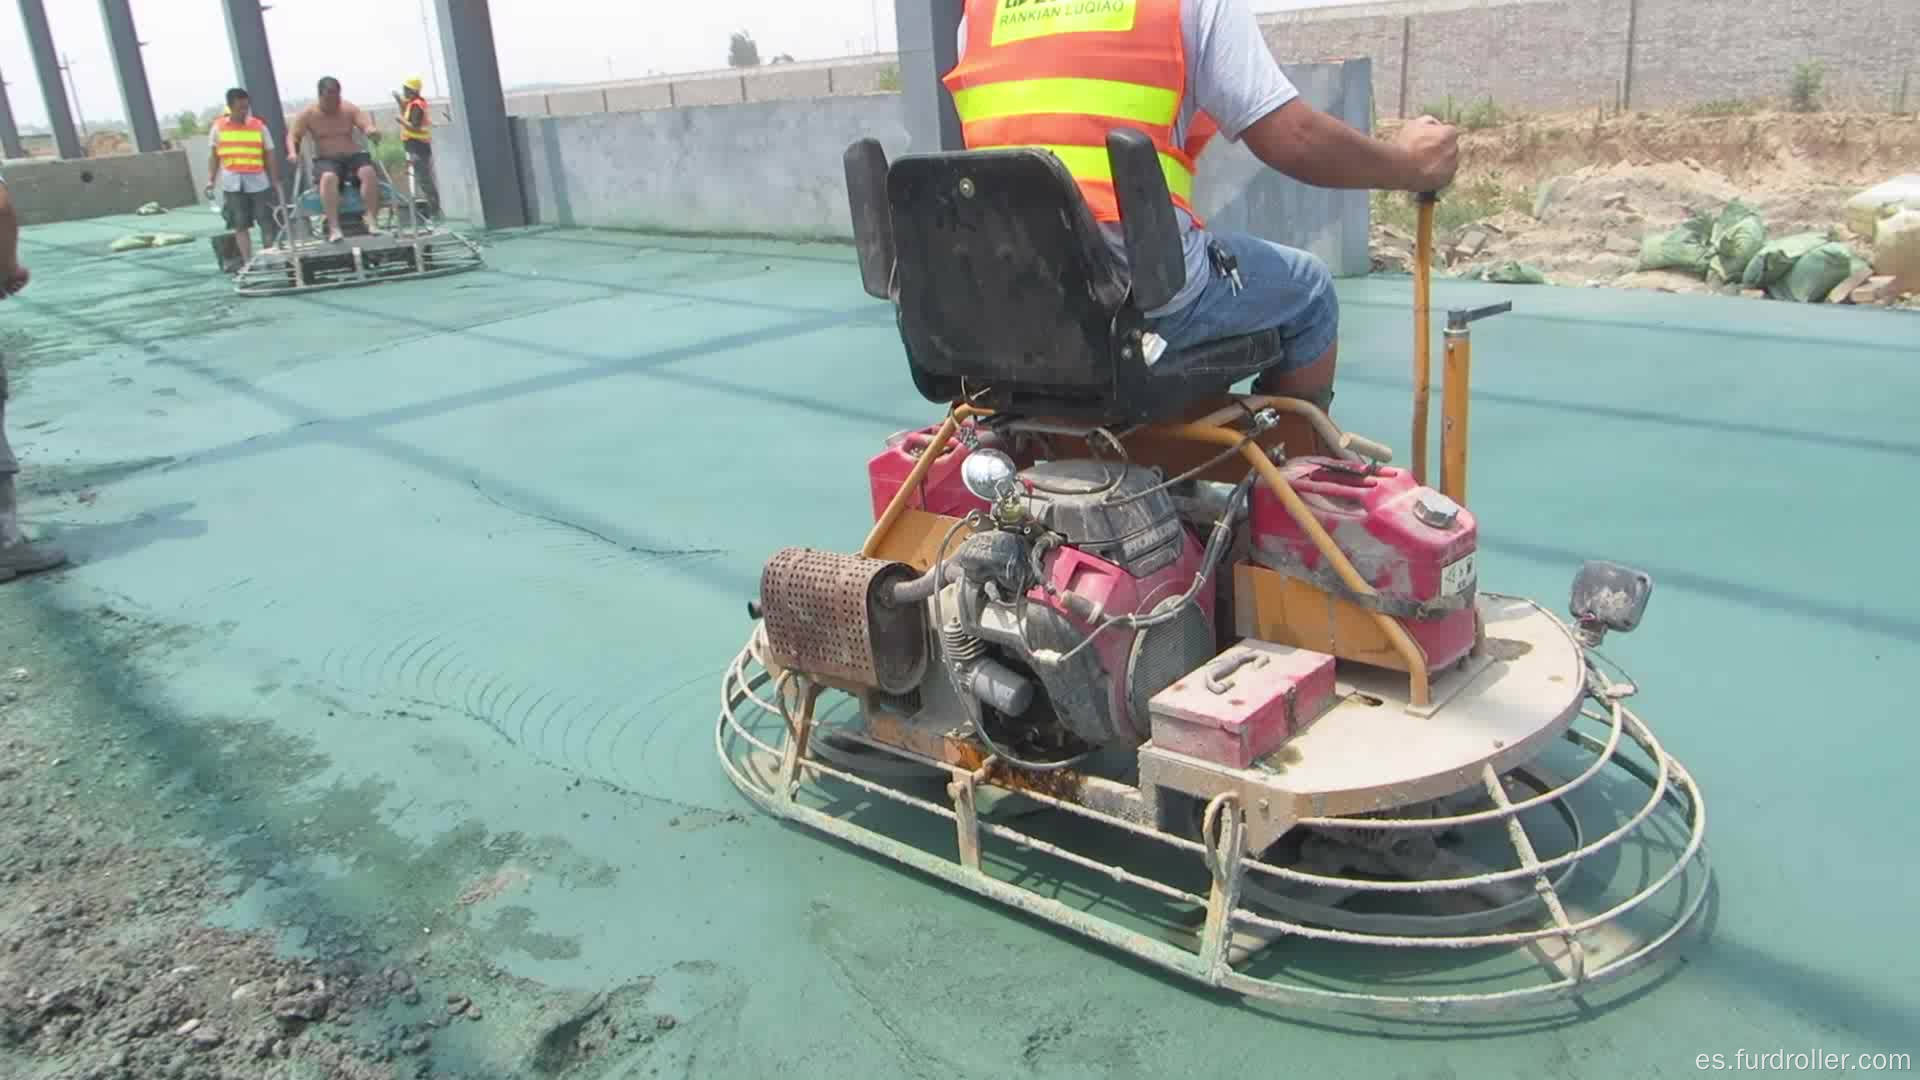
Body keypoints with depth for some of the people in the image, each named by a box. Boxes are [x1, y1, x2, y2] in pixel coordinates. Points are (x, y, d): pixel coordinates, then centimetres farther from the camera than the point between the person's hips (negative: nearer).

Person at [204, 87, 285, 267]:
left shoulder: (258, 126, 2)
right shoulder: (219, 127, 5)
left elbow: (270, 156, 5)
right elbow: (213, 156, 11)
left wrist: (276, 183, 1)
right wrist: (210, 180, 4)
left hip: (258, 182, 0)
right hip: (233, 184, 1)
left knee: (267, 222, -1)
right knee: (240, 225, 2)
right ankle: (248, 263, 5)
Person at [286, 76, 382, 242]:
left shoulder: (350, 109, 5)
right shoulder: (308, 113, 4)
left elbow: (368, 125, -7)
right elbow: (293, 135, 5)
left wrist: (372, 131, -33)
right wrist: (293, 152, -17)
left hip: (353, 156, 1)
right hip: (326, 160, -1)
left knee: (369, 172, -32)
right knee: (328, 177, -36)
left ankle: (372, 220, -34)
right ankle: (333, 227, -42)